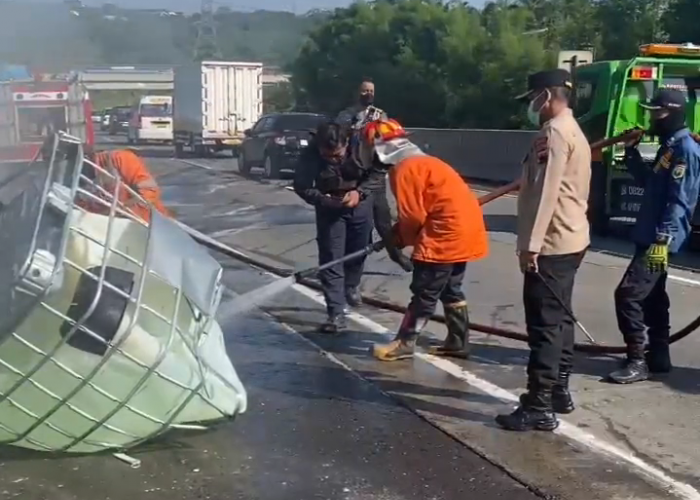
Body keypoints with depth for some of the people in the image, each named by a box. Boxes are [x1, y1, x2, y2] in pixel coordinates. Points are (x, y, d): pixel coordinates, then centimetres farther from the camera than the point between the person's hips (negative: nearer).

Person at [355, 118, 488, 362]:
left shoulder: (403, 170, -11)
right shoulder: (422, 162, 20)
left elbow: (414, 215, -12)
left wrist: (402, 238, 6)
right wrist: (398, 234, 13)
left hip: (447, 233, -10)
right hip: (465, 228, 10)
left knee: (424, 292, -2)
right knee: (450, 289, 18)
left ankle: (404, 343, 5)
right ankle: (458, 342, 24)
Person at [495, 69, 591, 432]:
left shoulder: (554, 132, -15)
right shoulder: (572, 132, 18)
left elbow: (545, 192, -23)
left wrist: (530, 244, -23)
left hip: (552, 244, -11)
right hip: (569, 240, 11)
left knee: (544, 324, -9)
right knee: (558, 319, 16)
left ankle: (539, 408, -7)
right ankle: (559, 391, 25)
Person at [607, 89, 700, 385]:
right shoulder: (669, 146, 15)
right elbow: (651, 183, 25)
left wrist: (662, 240, -26)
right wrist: (631, 153, 16)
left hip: (659, 241, -11)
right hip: (651, 237, 11)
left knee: (628, 294, -14)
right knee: (652, 297, 16)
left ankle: (637, 361, -8)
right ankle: (658, 355, 26)